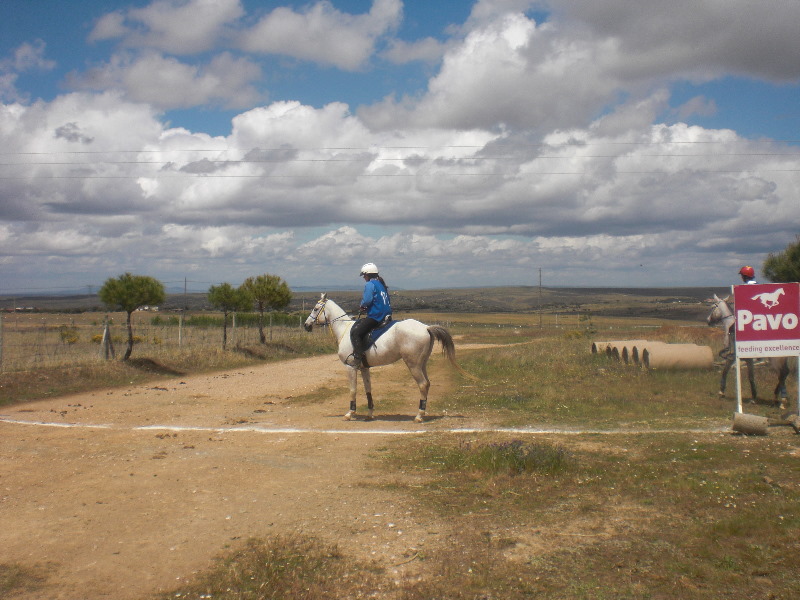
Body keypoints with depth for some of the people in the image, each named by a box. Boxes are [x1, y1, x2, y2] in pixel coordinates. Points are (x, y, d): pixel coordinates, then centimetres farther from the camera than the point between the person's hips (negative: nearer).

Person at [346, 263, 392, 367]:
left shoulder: (370, 284, -9)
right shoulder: (382, 284, 19)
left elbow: (367, 301, -20)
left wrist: (362, 306, 3)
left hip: (375, 316, -10)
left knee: (355, 332, -11)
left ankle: (358, 358, -19)